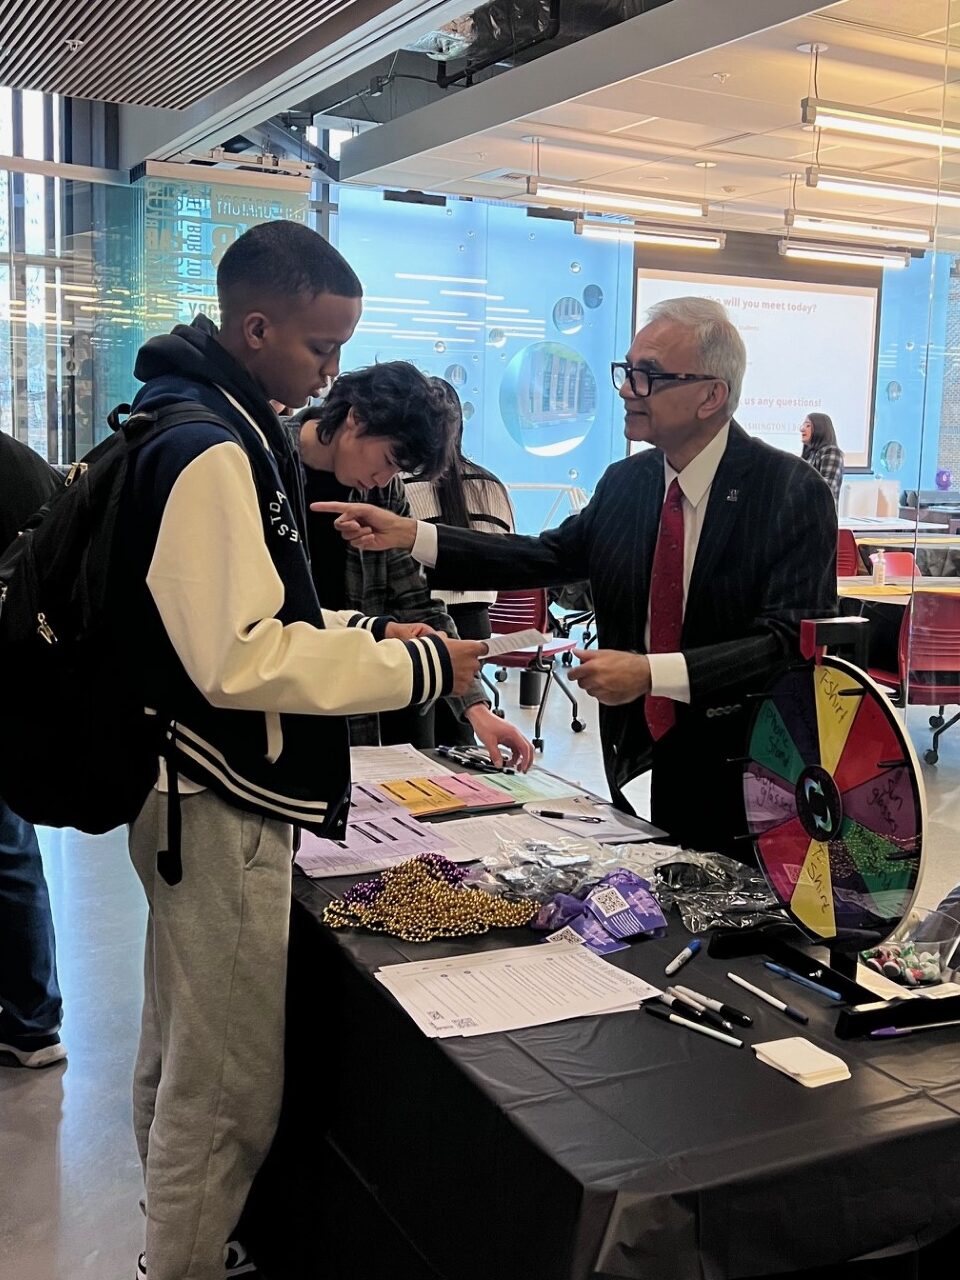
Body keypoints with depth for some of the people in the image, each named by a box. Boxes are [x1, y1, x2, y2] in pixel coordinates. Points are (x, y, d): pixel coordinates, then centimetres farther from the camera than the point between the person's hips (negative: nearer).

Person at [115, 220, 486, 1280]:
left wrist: (369, 630, 7)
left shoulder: (207, 426, 12)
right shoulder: (211, 451, -21)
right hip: (223, 805, -11)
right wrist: (415, 668, -19)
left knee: (179, 1061, 24)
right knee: (227, 1092, 1)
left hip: (196, 794, 11)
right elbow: (240, 659, -26)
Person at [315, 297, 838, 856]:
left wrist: (652, 673, -31)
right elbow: (548, 557, 7)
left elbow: (789, 640, -21)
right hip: (638, 769, 5)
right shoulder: (625, 482, 4)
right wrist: (409, 534, -1)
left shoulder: (794, 494, -14)